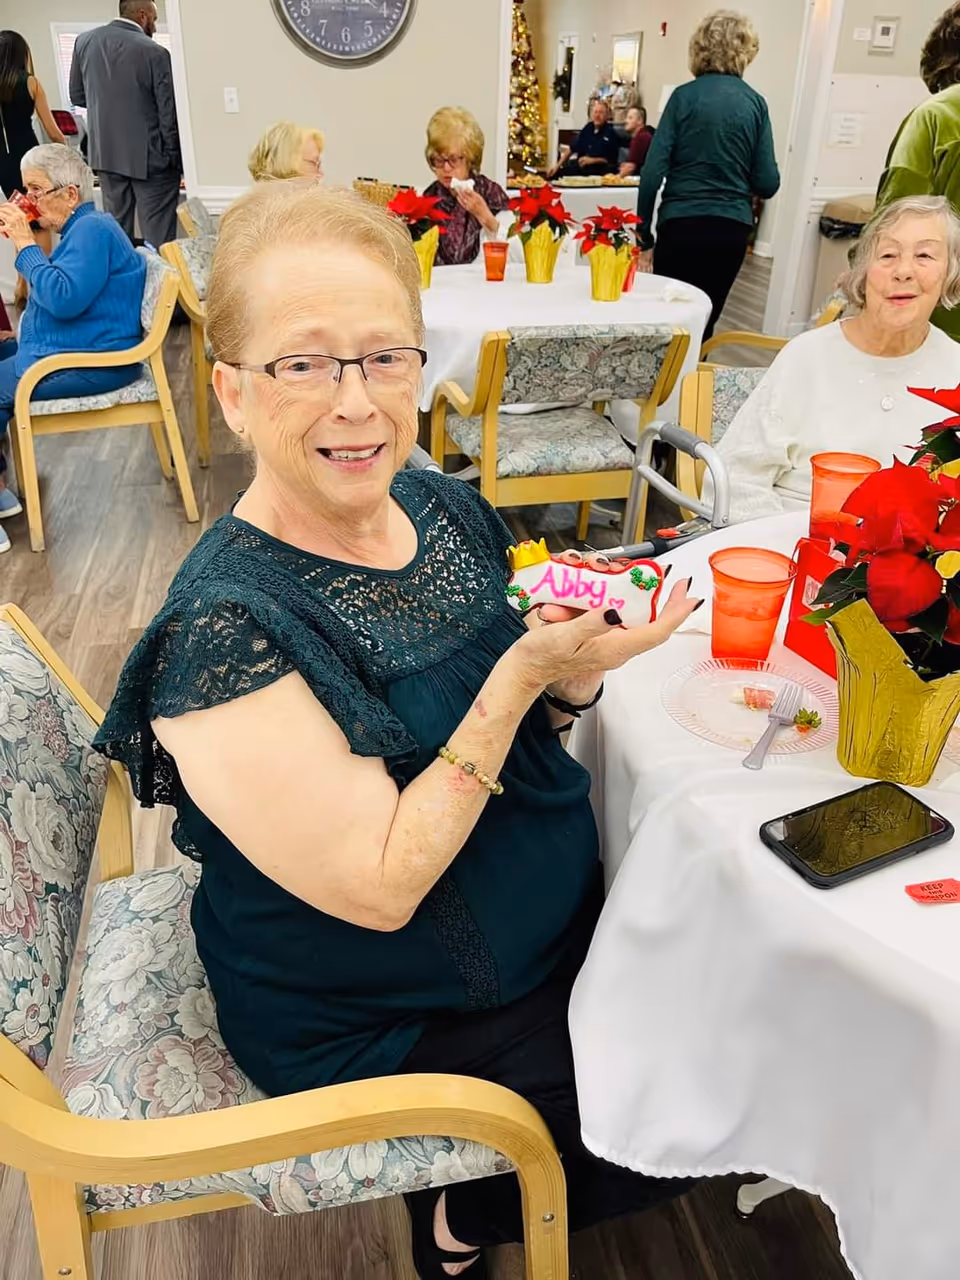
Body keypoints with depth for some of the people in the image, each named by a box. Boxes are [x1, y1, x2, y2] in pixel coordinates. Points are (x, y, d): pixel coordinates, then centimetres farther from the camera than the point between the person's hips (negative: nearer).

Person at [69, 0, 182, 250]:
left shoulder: (85, 41, 5)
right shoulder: (155, 53, -12)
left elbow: (77, 96, 13)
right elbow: (169, 115, -11)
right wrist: (176, 161, -1)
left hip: (105, 153, 6)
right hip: (148, 155, -6)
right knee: (158, 238, -3)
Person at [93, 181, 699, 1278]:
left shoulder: (447, 509, -6)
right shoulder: (225, 626, -28)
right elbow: (379, 886, -27)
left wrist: (572, 674, -16)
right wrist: (520, 674, -31)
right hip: (376, 1018, -7)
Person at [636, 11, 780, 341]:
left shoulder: (684, 96, -1)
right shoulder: (755, 103, 5)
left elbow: (653, 171, -8)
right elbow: (768, 184, 2)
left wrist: (645, 236, -1)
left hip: (683, 224, -2)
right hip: (732, 228, 3)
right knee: (703, 322, 13)